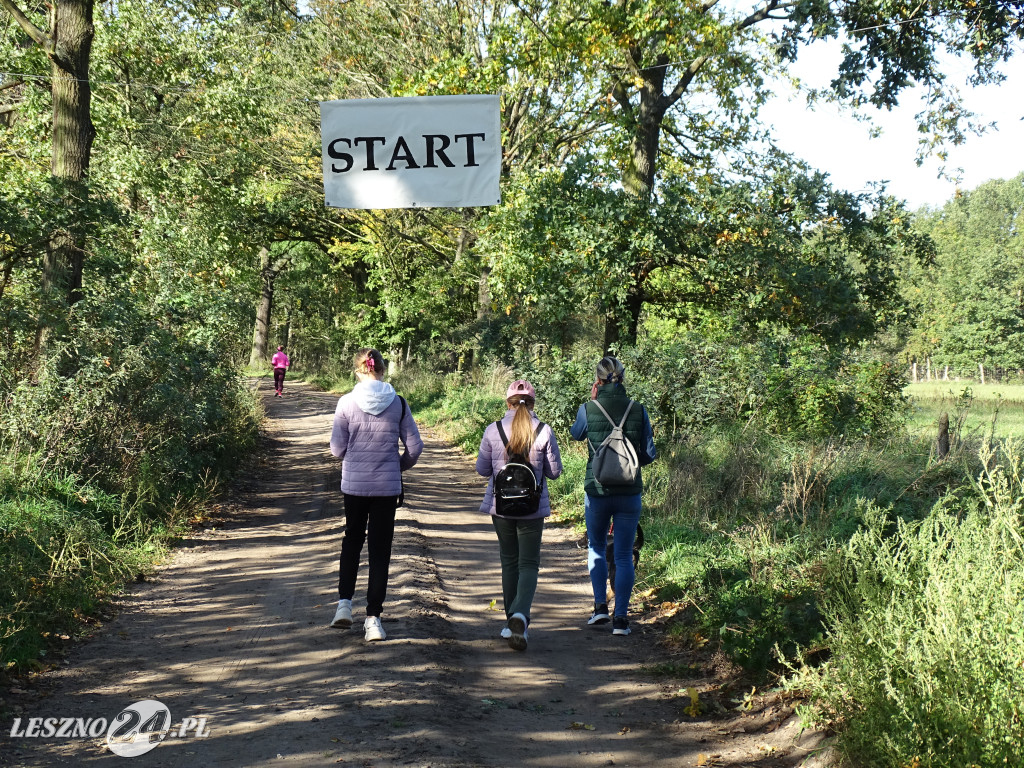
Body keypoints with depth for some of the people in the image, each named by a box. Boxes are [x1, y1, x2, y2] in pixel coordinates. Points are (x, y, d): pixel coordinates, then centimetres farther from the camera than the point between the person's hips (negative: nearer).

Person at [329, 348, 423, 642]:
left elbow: (337, 449, -3)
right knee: (380, 550, 8)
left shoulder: (347, 403, -8)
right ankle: (373, 618, 7)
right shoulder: (398, 403, -5)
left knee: (352, 540, 22)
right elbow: (414, 447, -3)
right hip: (387, 486, 0)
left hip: (353, 485, 0)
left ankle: (344, 602, 11)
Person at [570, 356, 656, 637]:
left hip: (597, 491, 0)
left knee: (596, 548, 21)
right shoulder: (638, 411, -5)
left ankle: (600, 605, 11)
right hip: (629, 492, 1)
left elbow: (576, 433, 14)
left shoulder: (588, 410, -8)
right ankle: (620, 618, 5)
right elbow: (649, 455, 1)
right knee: (624, 555, 8)